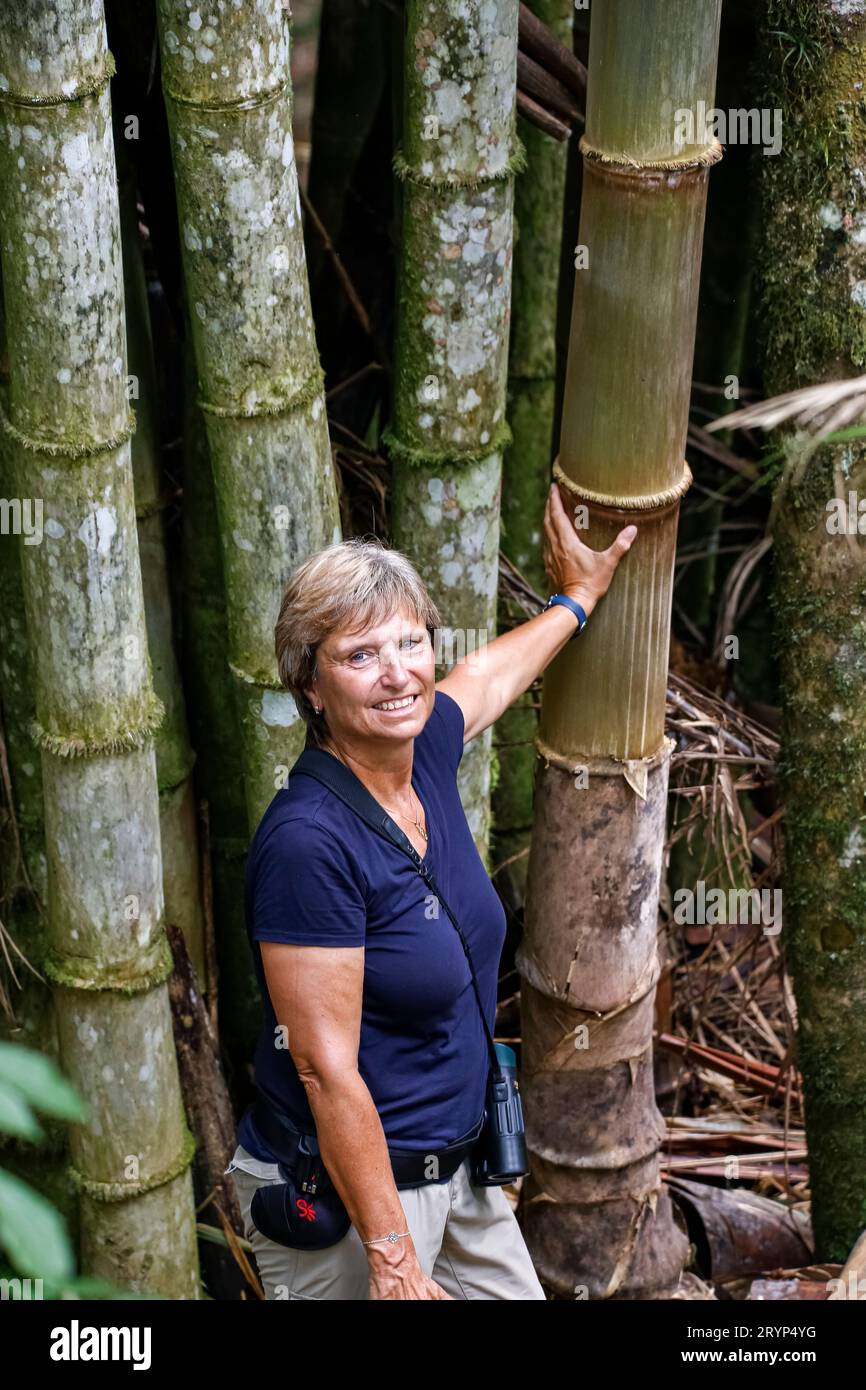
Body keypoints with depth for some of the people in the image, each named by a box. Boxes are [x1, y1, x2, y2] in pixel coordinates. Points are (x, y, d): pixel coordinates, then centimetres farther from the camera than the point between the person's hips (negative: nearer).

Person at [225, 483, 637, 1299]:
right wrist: (393, 1262, -23)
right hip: (338, 1197, -8)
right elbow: (327, 1073, -25)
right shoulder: (308, 843, -26)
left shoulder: (427, 750, -2)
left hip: (452, 1166, 8)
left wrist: (575, 600, 37)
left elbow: (490, 674, 23)